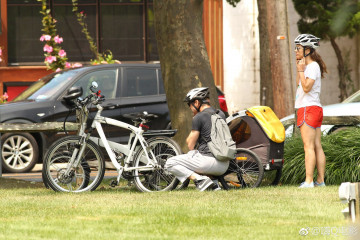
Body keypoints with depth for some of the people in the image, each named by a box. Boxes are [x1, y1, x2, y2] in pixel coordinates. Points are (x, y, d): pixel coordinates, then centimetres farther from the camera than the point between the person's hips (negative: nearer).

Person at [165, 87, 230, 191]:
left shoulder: (199, 118, -8)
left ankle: (199, 179, -13)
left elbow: (190, 145, -3)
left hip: (208, 160, -7)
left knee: (170, 164, 4)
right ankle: (214, 184, 12)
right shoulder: (221, 114, 14)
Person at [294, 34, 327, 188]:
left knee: (309, 147, -12)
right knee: (317, 147, 7)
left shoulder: (313, 66, -11)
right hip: (315, 109, 10)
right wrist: (299, 69, 16)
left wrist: (301, 70, -15)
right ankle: (320, 180, 7)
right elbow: (299, 85, 22)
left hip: (309, 109, -10)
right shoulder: (308, 66, 18)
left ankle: (309, 181, -16)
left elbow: (307, 87, -20)